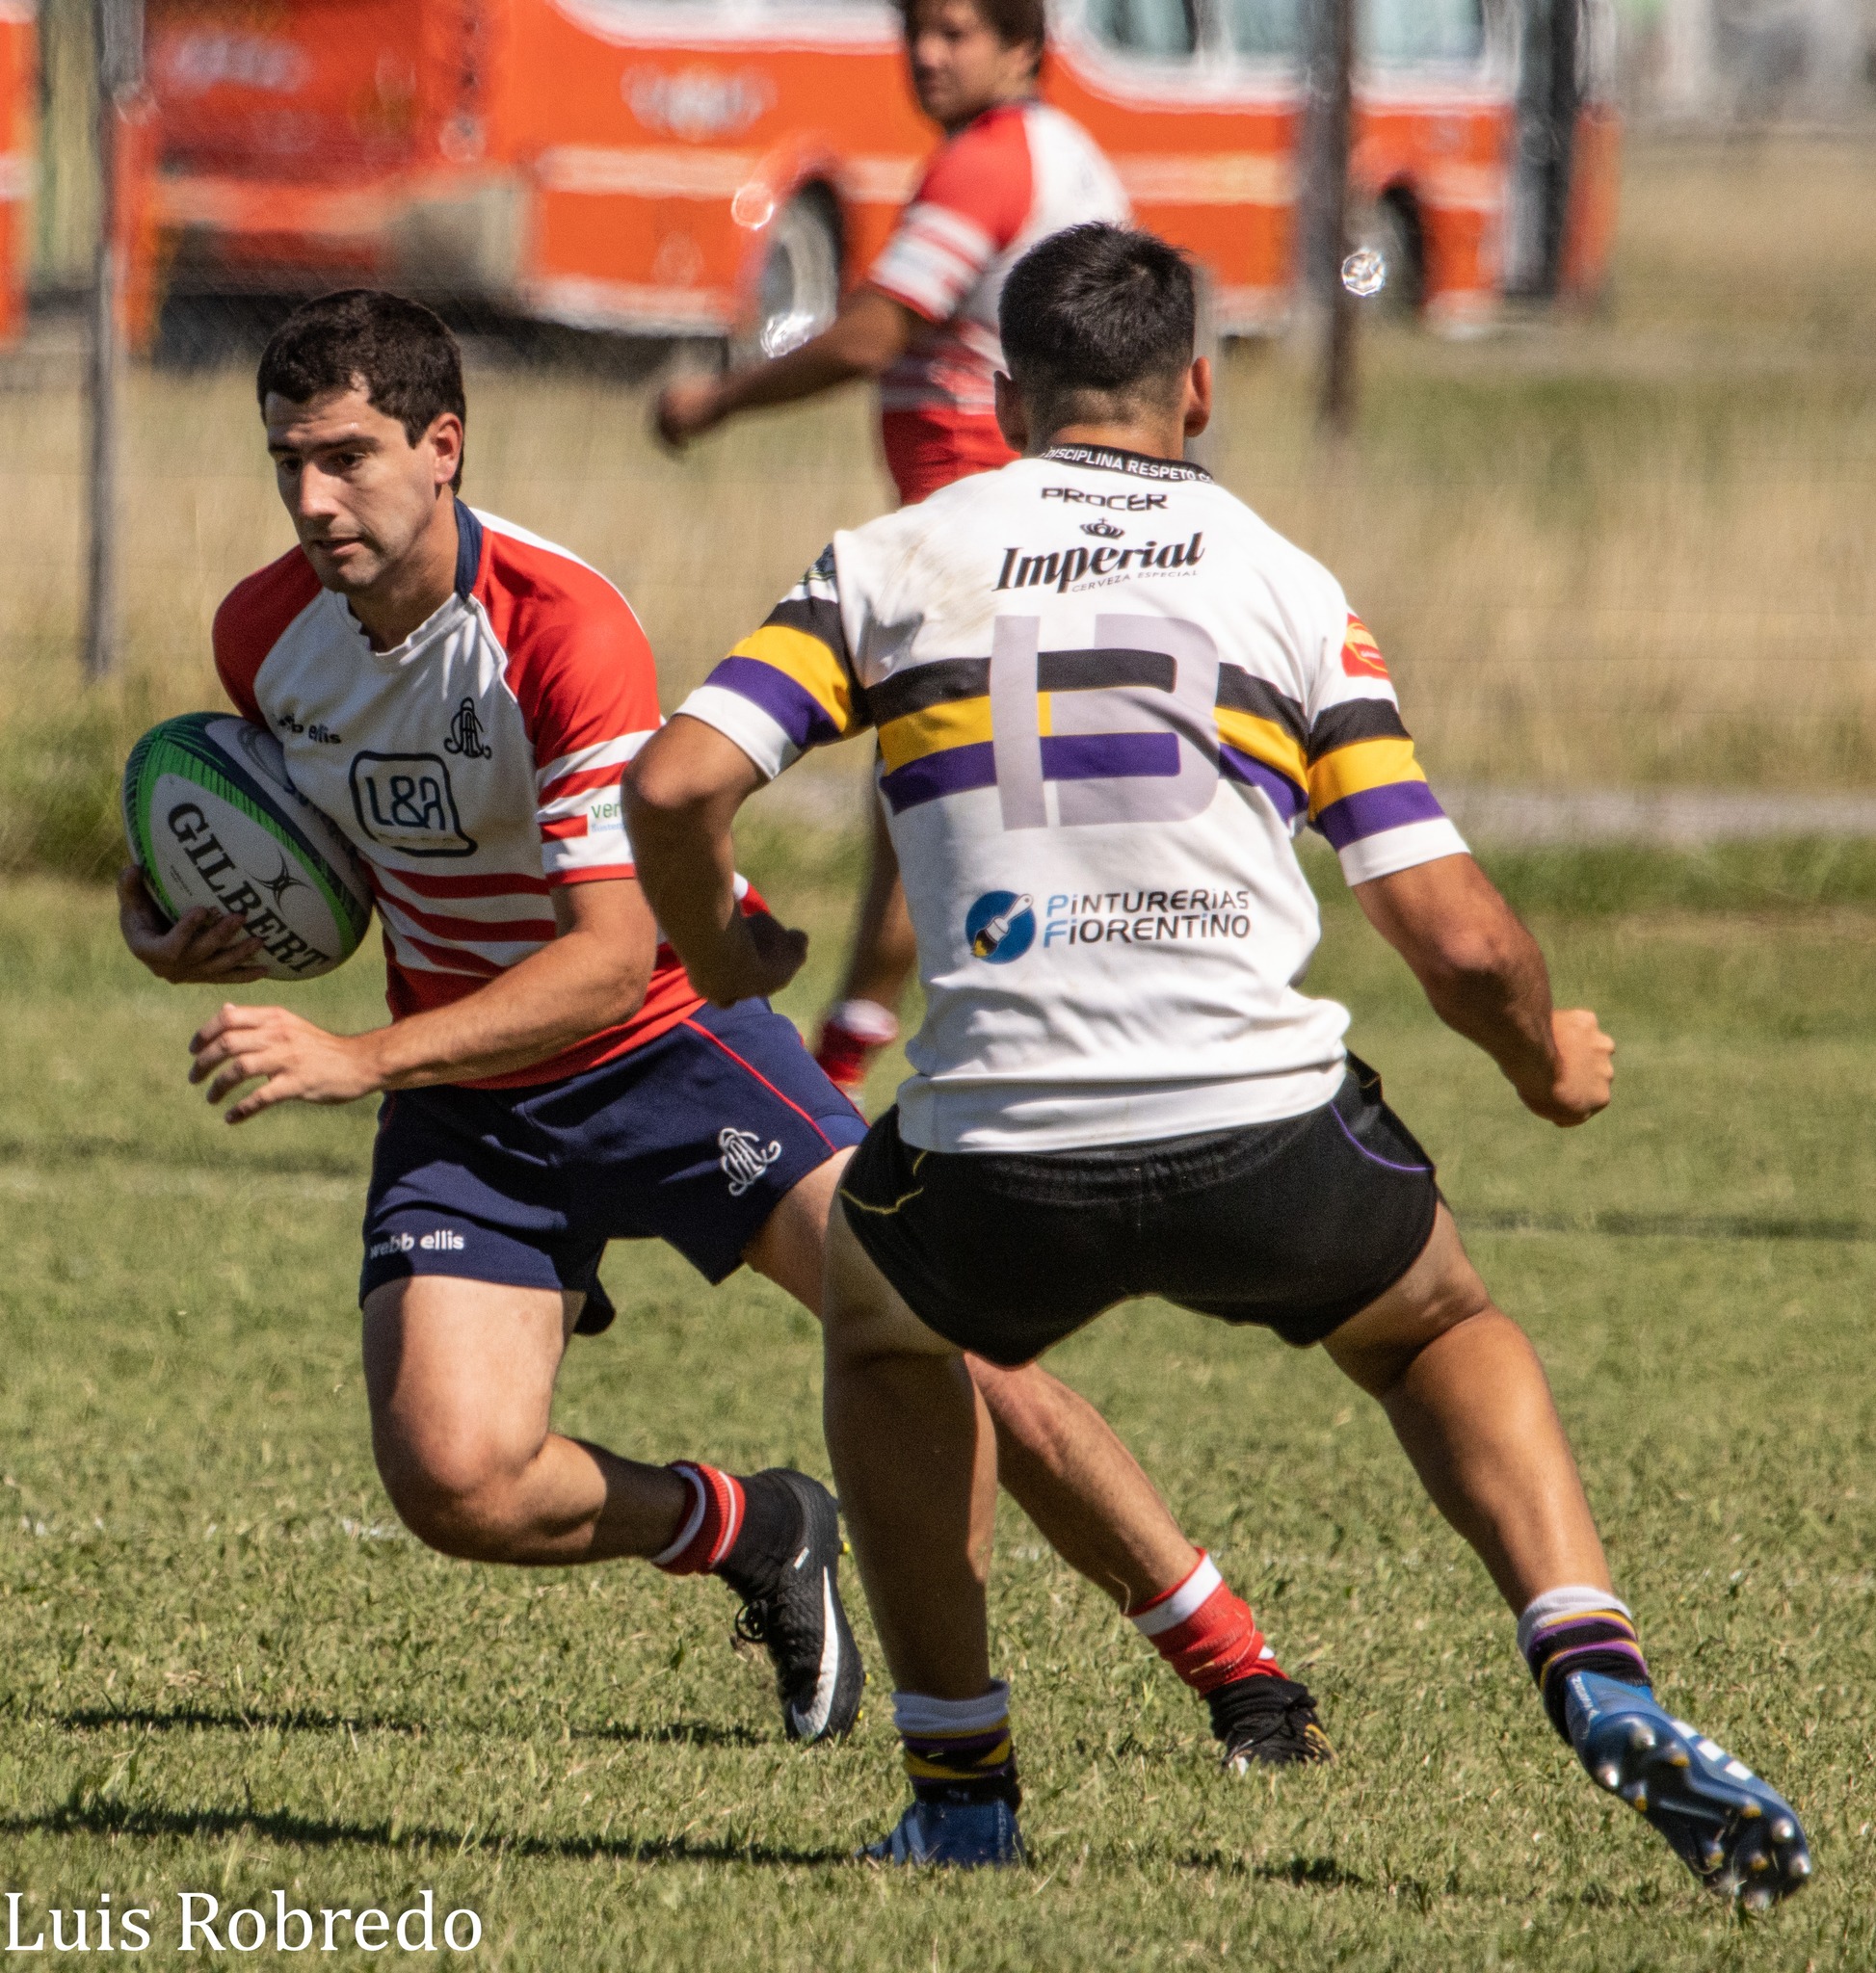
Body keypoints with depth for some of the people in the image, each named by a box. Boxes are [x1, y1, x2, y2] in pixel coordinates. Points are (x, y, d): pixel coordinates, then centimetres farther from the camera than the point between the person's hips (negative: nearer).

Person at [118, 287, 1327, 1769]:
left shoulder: (564, 628, -26)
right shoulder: (262, 635, -6)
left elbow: (611, 956, -29)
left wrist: (360, 1063, -37)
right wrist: (187, 931, -7)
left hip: (666, 1037, -5)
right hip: (464, 1102, 5)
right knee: (452, 1478, -17)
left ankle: (1241, 1671, -4)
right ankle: (756, 1537, 13)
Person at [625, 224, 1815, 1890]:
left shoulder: (897, 563, 12)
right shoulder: (1288, 588, 13)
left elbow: (677, 783, 0)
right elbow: (1458, 938, 6)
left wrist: (717, 957, 21)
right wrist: (1547, 1060, 27)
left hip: (1005, 1156, 0)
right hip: (1261, 1133, 0)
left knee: (881, 1325, 34)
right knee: (1443, 1329, 31)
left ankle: (962, 1787, 28)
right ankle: (1594, 1670, 5)